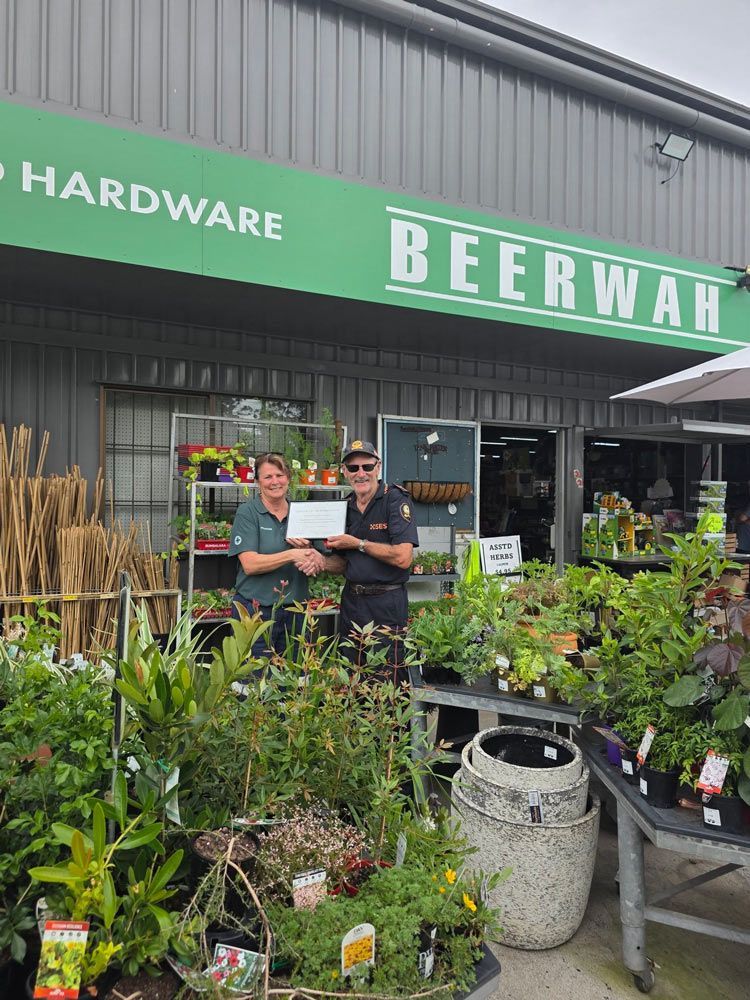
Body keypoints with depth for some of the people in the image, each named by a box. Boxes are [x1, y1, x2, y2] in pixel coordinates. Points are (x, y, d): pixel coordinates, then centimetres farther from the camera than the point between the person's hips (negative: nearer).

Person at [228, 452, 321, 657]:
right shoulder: (247, 513, -4)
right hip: (256, 611, -4)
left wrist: (308, 552, -10)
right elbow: (249, 564, -15)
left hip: (295, 612, 4)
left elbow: (320, 562, 11)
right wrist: (292, 555, -21)